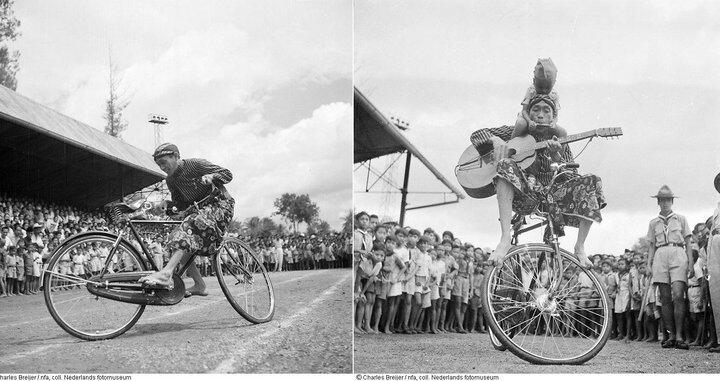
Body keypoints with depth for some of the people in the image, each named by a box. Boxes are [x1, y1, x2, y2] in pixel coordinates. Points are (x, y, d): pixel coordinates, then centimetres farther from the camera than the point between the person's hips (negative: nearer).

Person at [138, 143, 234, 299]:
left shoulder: (196, 165, -10)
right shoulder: (171, 180, 8)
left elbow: (227, 174, -10)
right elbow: (181, 203, 11)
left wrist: (210, 177, -29)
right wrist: (171, 207, -12)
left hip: (219, 203, -8)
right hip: (198, 209, 8)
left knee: (190, 225, -35)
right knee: (173, 239, -11)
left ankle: (166, 273, -50)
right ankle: (199, 285, -6)